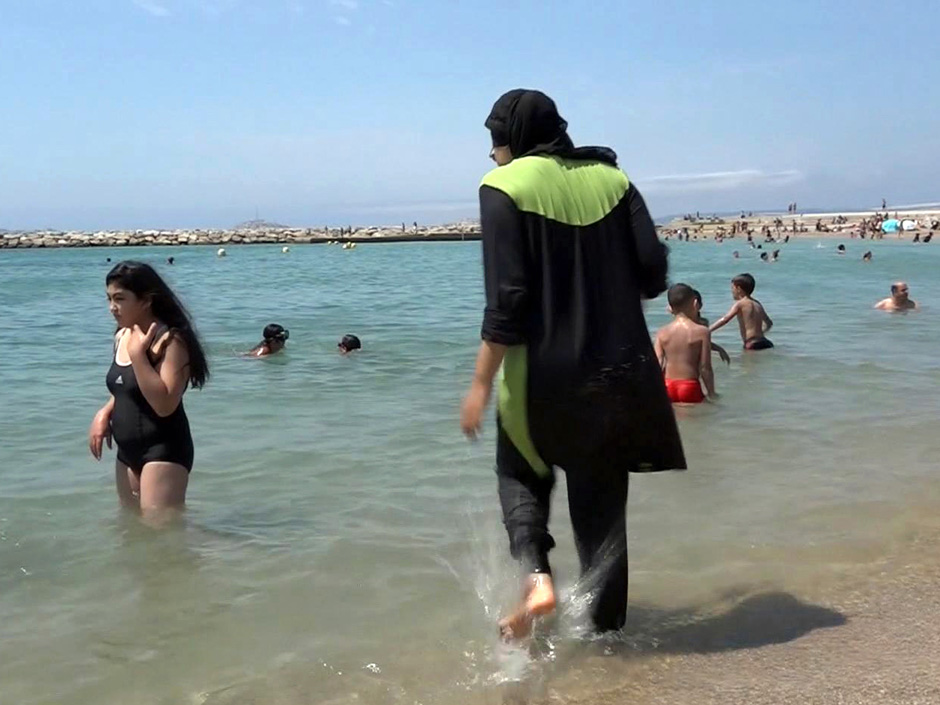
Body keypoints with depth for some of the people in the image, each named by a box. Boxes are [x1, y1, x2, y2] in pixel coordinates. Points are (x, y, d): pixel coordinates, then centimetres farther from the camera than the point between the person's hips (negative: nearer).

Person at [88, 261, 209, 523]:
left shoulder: (170, 340, -19)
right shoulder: (121, 337, 7)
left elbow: (164, 405, -28)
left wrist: (138, 354, -28)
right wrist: (105, 412, 2)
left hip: (163, 451, -9)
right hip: (127, 452, 9)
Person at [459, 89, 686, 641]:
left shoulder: (505, 186, -7)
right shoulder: (611, 178, 6)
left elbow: (506, 299, -14)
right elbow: (653, 273, 1)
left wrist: (482, 383, -9)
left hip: (544, 373, -4)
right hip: (619, 370, 4)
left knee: (521, 472, 22)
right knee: (602, 496, 16)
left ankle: (536, 575, 2)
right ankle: (605, 622, 20)